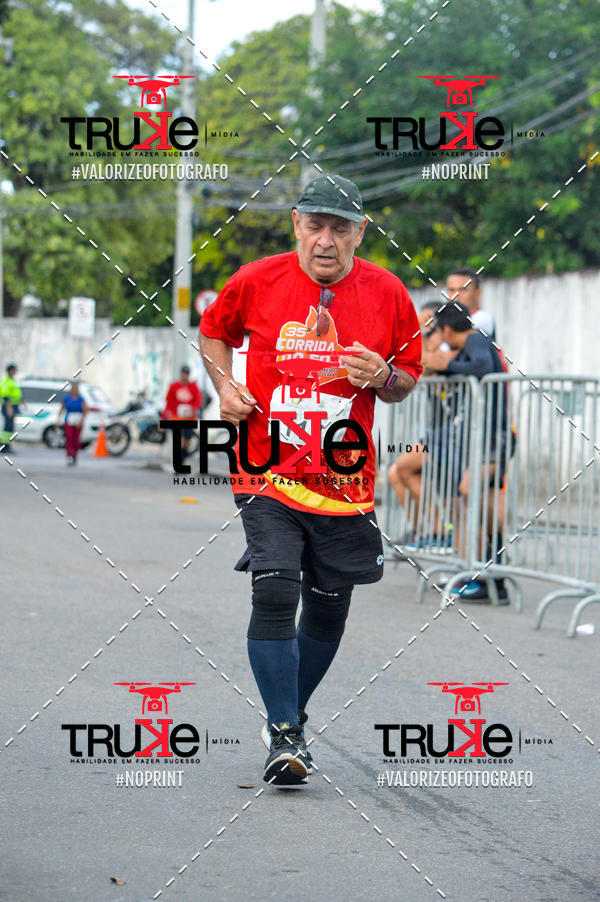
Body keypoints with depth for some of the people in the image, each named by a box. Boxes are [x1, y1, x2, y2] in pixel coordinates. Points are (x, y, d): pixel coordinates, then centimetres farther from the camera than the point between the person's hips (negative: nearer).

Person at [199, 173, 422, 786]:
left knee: (328, 610, 9)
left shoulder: (387, 294, 0)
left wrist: (383, 378, -11)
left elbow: (409, 378, 12)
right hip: (267, 473, -2)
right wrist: (224, 385, 0)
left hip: (346, 478, 2)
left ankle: (289, 717, 33)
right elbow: (213, 331, 17)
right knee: (274, 594, -17)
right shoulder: (256, 283, -2)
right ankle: (284, 737, -9)